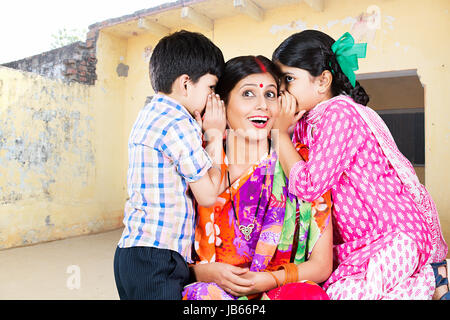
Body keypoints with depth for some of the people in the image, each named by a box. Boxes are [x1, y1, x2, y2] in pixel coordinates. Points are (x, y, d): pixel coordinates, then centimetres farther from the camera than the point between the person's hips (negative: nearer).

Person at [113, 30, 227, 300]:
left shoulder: (149, 116, 14)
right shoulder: (179, 124, -16)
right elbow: (208, 195, -11)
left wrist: (201, 130, 11)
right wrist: (215, 134, -3)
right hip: (157, 259, -10)